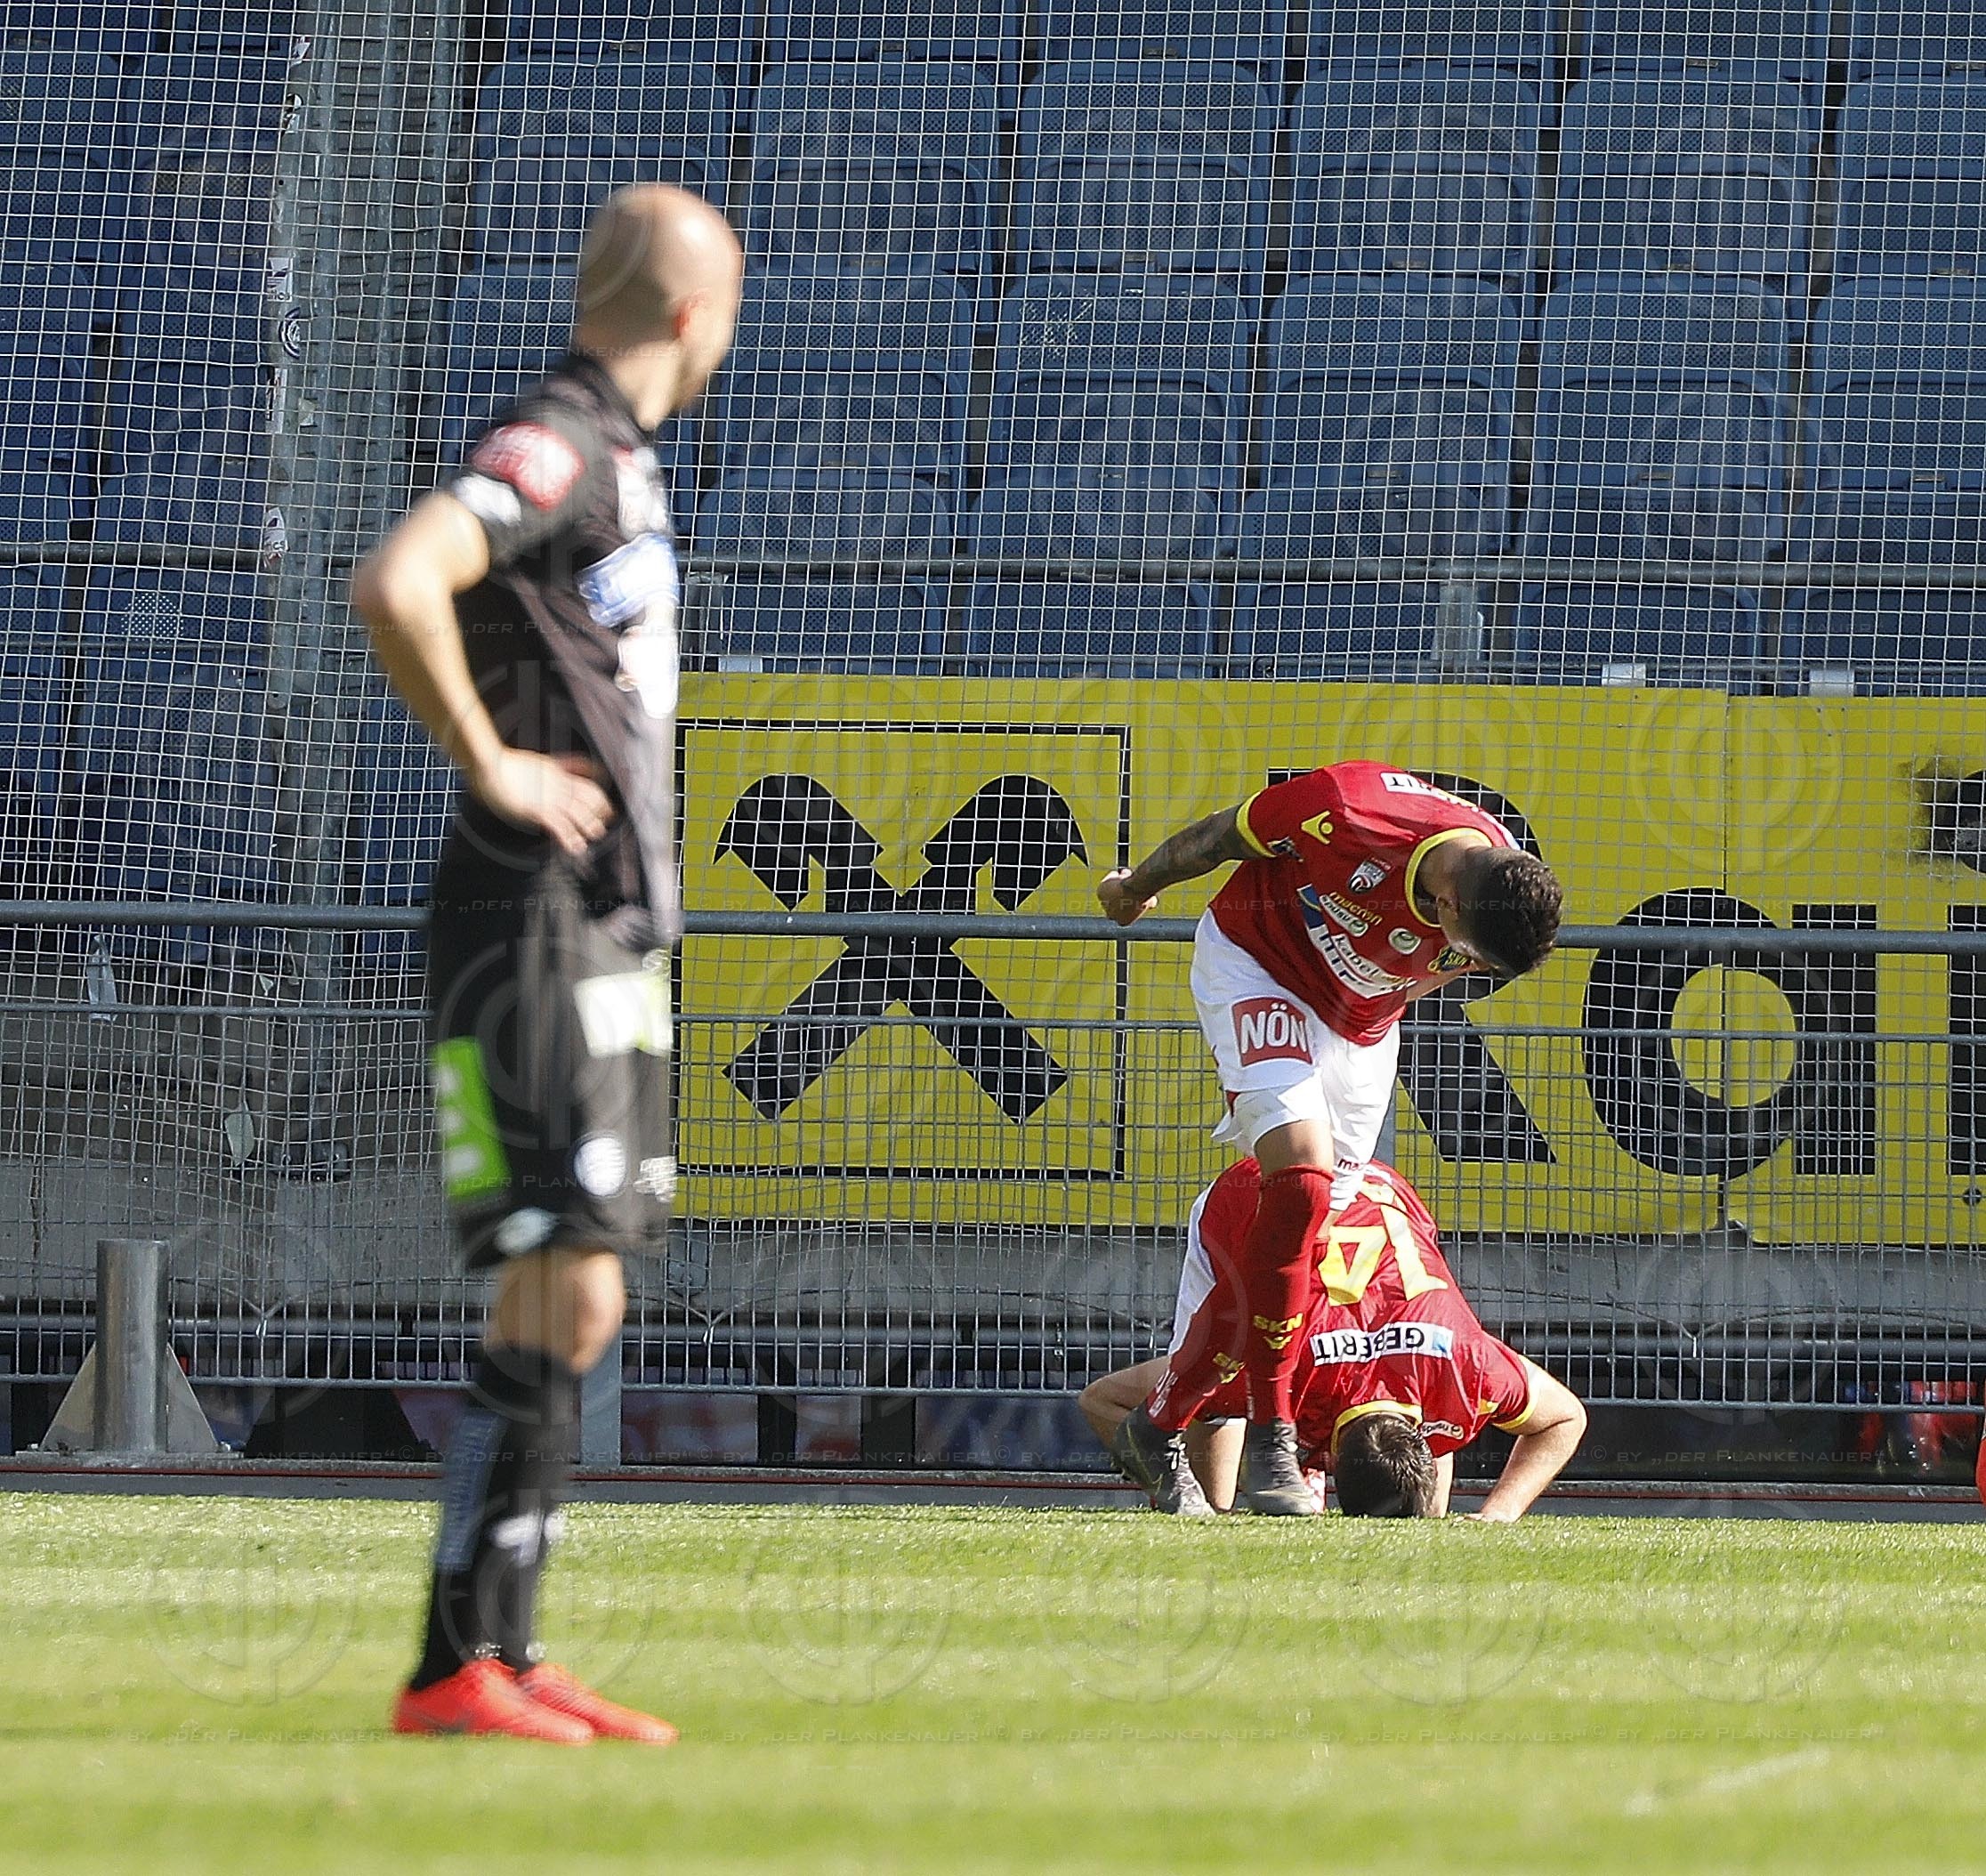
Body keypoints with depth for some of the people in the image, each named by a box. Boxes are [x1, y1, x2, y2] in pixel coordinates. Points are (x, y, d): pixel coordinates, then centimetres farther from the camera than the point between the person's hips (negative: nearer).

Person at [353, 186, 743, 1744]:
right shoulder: (554, 445, -14)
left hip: (610, 936, 10)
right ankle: (455, 1670, -11)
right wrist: (490, 764, -21)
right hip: (535, 929, -10)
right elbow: (397, 587, -31)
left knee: (572, 1307, 10)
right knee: (563, 1299, -12)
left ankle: (506, 1655, 14)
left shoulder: (616, 457, 17)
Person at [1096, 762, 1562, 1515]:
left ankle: (1165, 1424, 17)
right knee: (1301, 1178, -24)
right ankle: (1268, 1437, -21)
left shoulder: (1508, 903, -20)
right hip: (1254, 965, -6)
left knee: (1306, 1226, 2)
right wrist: (1135, 886, 1)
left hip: (1361, 1026, 6)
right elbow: (1224, 833, -15)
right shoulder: (1352, 812, -36)